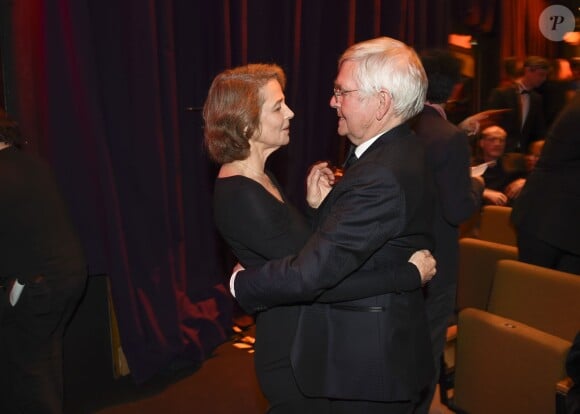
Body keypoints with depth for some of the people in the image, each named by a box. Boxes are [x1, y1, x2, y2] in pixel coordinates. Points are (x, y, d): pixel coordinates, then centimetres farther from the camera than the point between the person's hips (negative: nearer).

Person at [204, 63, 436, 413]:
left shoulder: (258, 176, 4)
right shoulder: (240, 197, -27)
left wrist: (316, 207, -8)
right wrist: (409, 274, -25)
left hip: (304, 338, 9)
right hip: (294, 354, -9)